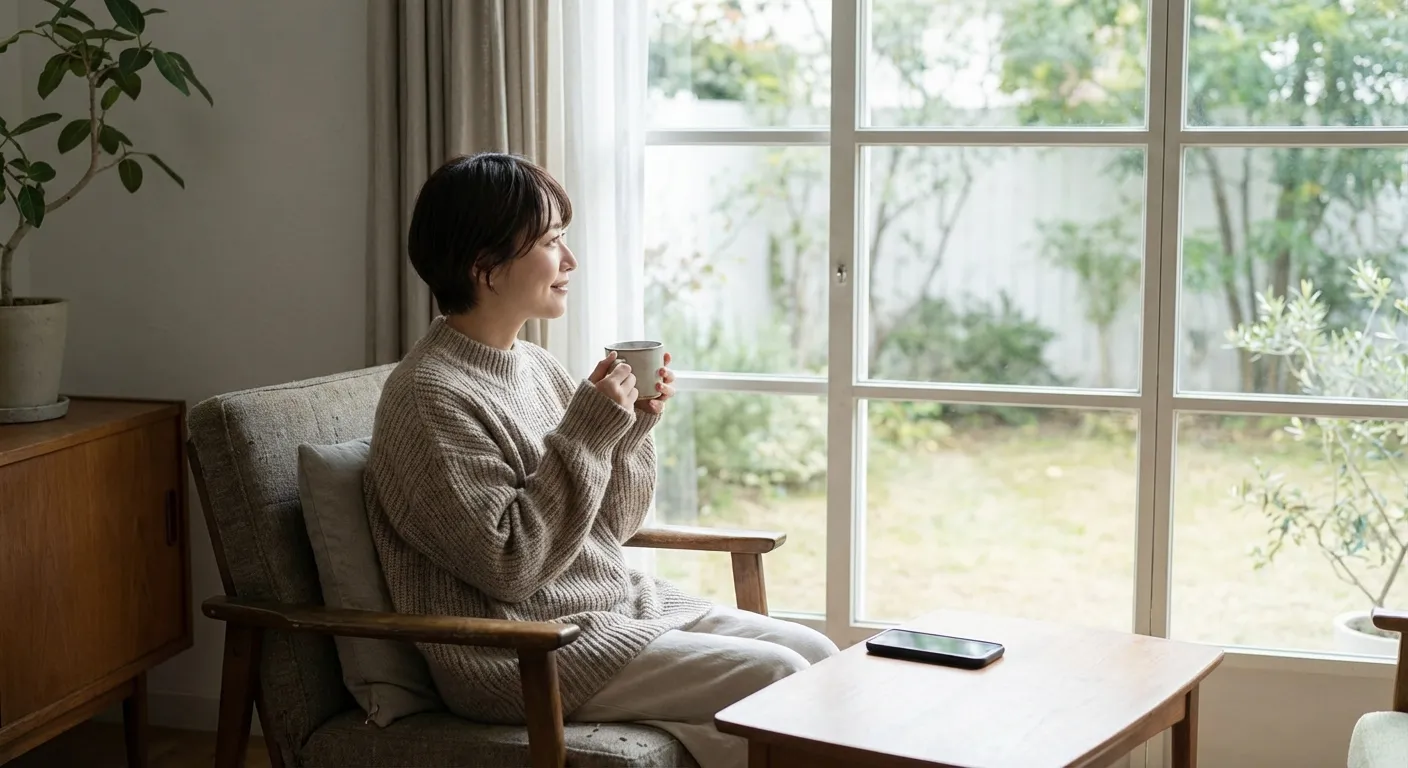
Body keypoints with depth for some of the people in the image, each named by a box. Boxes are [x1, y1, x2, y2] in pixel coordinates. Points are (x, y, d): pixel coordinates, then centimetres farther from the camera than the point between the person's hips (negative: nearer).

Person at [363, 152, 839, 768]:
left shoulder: (535, 365, 9)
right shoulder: (430, 397, -16)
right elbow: (510, 567, -21)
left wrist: (632, 428, -4)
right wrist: (586, 431, -20)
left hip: (628, 603, 9)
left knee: (818, 655, -1)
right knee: (771, 674, -16)